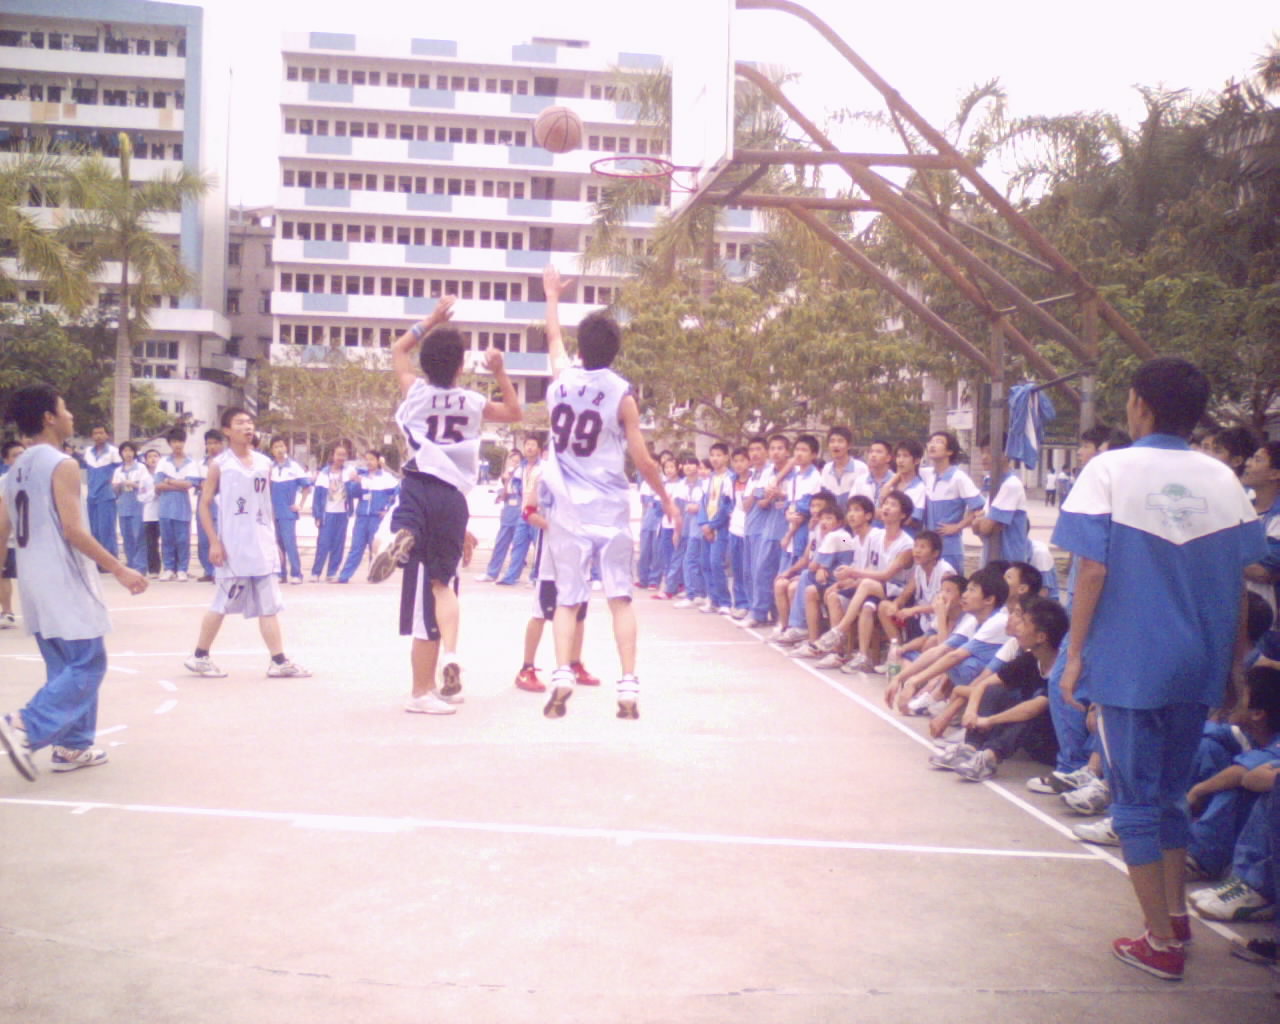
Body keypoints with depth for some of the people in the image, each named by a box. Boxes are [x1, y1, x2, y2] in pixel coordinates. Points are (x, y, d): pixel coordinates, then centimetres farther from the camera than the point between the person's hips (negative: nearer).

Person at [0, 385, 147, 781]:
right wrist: (120, 570, -17)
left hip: (34, 584, 9)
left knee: (66, 668, 16)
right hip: (64, 583, -9)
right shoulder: (62, 465, -13)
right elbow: (72, 530, -20)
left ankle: (73, 746, 18)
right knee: (87, 667, -3)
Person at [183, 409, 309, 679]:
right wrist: (213, 542, -12)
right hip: (232, 547, -5)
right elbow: (204, 504, -4)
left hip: (262, 545, 5)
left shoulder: (264, 463, 10)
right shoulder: (219, 464, -4)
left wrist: (274, 540, 13)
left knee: (269, 605, 3)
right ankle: (199, 657, 17)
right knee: (222, 604, 3)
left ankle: (278, 661, 3)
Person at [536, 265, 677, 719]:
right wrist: (667, 500, 10)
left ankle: (562, 676, -10)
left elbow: (553, 337, 23)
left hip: (569, 510, 2)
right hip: (611, 510, -2)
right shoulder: (622, 395, -7)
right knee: (620, 598, 3)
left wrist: (552, 294, 41)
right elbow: (642, 460, -5)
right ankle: (629, 687, -1)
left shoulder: (561, 379, 2)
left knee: (566, 599, 7)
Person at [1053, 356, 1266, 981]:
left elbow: (1093, 570, -12)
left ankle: (1162, 942, 12)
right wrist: (1235, 661, 15)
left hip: (1129, 663, -4)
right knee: (1172, 789, 21)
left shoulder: (1110, 470, -9)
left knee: (1136, 799, 7)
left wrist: (1075, 653, -4)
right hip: (1198, 665, 4)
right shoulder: (1222, 479, 2)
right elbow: (1239, 580, 5)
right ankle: (1176, 913, 31)